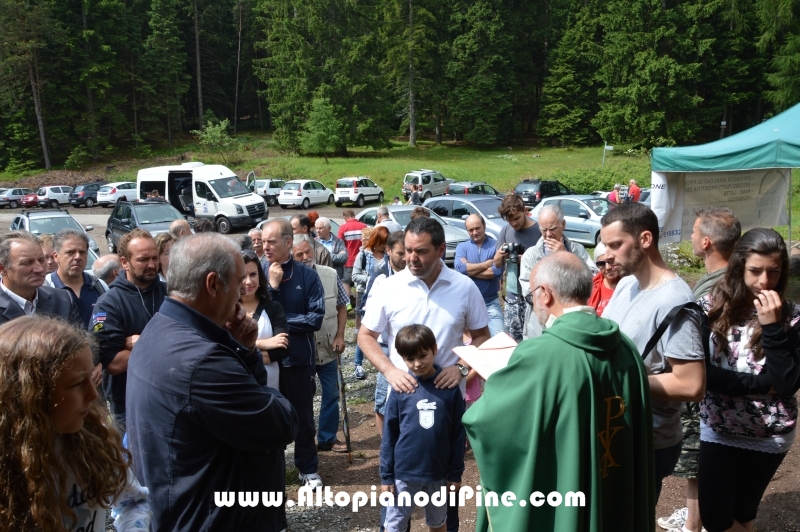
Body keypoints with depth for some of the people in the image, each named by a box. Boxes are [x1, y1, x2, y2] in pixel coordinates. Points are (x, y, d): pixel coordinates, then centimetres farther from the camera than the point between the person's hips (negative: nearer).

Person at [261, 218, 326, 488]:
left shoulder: (307, 276, -9)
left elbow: (316, 318, -13)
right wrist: (272, 287, -17)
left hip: (299, 357, -1)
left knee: (303, 415, 13)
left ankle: (308, 469, 29)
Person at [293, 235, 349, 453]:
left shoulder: (330, 275, -4)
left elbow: (341, 307, 4)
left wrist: (340, 335, -3)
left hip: (328, 347, 3)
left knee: (331, 394, 13)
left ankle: (328, 438, 30)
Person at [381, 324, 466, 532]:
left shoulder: (450, 387, -8)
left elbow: (458, 435, -1)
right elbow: (389, 436, -4)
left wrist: (456, 473, 1)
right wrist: (386, 475, -3)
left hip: (438, 472, 1)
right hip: (404, 472, -1)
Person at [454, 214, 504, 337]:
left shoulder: (496, 245, -2)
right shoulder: (462, 247, 3)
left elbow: (497, 271, -17)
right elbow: (459, 268, -16)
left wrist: (469, 269, -11)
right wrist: (487, 264, -12)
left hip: (491, 302, -1)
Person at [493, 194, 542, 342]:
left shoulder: (539, 230, -7)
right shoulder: (506, 231, 6)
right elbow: (497, 264, 12)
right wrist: (500, 255, -10)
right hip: (512, 294, 4)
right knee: (511, 337, 7)